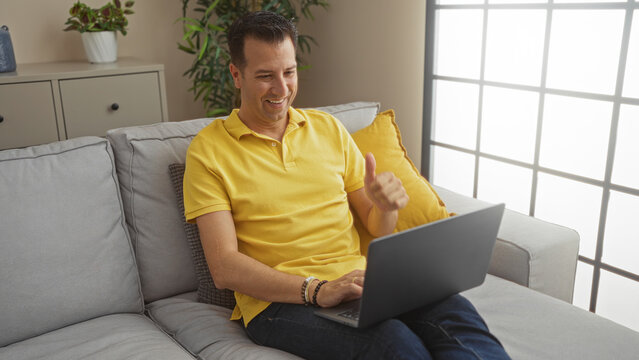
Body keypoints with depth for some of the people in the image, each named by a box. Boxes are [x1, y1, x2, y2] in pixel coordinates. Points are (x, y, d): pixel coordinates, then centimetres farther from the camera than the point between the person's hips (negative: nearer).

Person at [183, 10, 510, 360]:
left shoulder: (328, 128, 14)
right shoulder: (208, 150, 1)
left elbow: (376, 228, 16)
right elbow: (224, 268, -7)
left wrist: (385, 206, -9)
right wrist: (316, 290, -20)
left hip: (358, 280, 5)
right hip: (279, 299, -4)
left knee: (454, 312, -25)